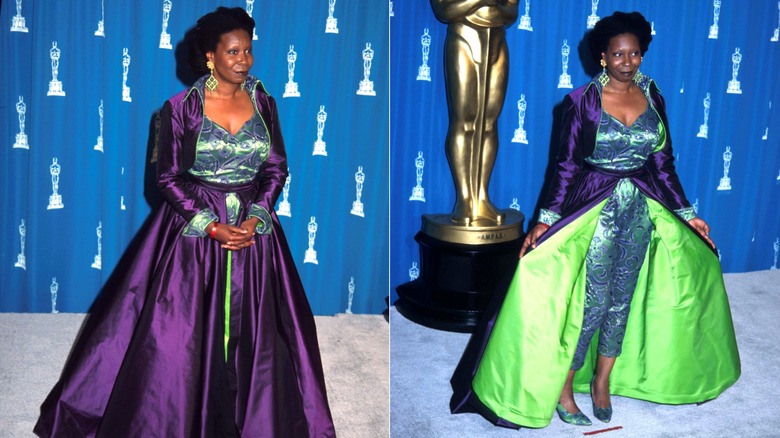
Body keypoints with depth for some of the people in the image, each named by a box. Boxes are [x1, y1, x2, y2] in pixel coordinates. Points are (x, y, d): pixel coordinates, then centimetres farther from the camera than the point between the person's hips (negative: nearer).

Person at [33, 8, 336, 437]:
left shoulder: (263, 103, 3)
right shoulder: (180, 107, -6)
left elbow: (277, 169, 5)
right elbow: (168, 177, -5)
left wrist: (254, 219, -9)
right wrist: (212, 226, -13)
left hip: (253, 227, 3)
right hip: (193, 227, -2)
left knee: (254, 334, 6)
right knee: (180, 334, 2)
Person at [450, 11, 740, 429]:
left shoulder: (652, 97, 4)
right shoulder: (583, 100, -7)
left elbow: (664, 164, 9)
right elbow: (566, 165, -8)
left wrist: (687, 214, 9)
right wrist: (546, 219, -16)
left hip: (642, 210, 4)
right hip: (595, 209, -4)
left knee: (622, 300, 11)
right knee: (592, 303, -3)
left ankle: (602, 382, 28)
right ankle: (562, 389, 13)